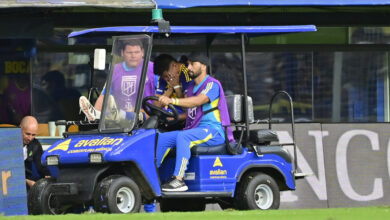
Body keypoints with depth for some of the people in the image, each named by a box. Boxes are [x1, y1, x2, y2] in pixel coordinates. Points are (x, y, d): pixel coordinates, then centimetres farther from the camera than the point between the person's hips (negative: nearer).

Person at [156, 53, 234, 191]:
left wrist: (172, 101, -37)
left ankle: (179, 179, -38)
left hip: (214, 131, -9)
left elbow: (198, 101, -27)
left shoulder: (212, 85, -9)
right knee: (162, 138, -8)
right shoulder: (192, 87, 20)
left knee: (183, 137, -34)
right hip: (194, 130, 9)